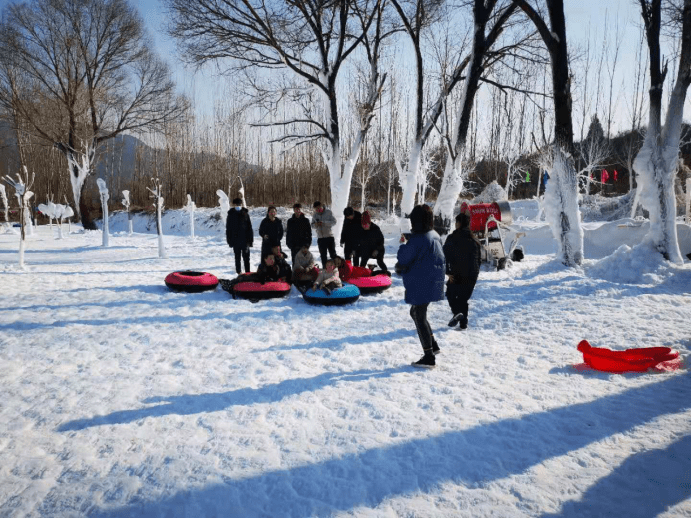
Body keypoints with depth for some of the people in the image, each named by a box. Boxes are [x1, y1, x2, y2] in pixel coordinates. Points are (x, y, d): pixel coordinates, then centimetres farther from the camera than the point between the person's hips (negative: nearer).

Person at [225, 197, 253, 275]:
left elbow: (249, 228, 3)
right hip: (235, 241, 1)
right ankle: (239, 272, 17)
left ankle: (247, 272, 8)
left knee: (246, 257, 2)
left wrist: (250, 240, -2)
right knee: (237, 257, 9)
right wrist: (229, 240, 0)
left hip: (245, 240, -1)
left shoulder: (245, 214, 1)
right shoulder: (231, 215, 3)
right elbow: (228, 229, 5)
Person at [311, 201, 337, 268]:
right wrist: (315, 225, -15)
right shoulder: (315, 215, 5)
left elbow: (334, 222, -9)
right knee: (323, 255, 9)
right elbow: (313, 225, 8)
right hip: (320, 237, 3)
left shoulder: (328, 212, -4)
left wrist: (324, 223, -21)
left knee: (333, 253, 3)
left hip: (329, 236, -3)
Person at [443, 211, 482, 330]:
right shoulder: (475, 240, 6)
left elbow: (446, 256, -14)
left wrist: (448, 272, -9)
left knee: (451, 293, 16)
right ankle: (463, 323, 12)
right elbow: (478, 260, 11)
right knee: (464, 298, 14)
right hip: (471, 276, 4)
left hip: (457, 275, -4)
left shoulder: (452, 238, -9)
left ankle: (457, 312, -8)